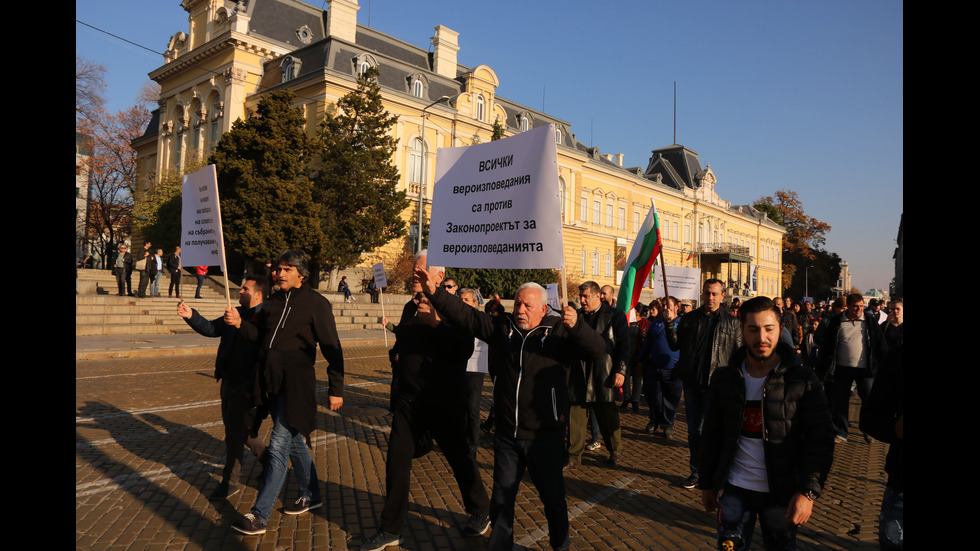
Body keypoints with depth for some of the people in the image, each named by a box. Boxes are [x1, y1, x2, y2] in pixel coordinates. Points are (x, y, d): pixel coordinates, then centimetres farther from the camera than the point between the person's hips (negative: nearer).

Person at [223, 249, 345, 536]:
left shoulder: (316, 303, -9)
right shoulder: (274, 301, 11)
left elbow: (331, 348, -9)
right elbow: (258, 334, 13)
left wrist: (335, 388, -11)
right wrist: (239, 323, -9)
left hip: (296, 383, -7)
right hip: (272, 383, 7)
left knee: (279, 446, -7)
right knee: (294, 442, 19)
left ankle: (259, 515, 0)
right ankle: (311, 495, 36)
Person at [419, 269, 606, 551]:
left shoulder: (559, 332, -8)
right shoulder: (502, 327, 2)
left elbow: (598, 350, -18)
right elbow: (465, 315, -3)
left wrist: (576, 325, -37)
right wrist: (435, 292, -16)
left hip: (545, 436, -3)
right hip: (506, 434, 3)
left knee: (553, 498, 15)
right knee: (501, 498, 16)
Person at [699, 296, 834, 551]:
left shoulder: (802, 380, -9)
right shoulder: (724, 378, -1)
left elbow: (820, 440, -9)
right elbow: (711, 436, 6)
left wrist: (809, 491, -17)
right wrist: (707, 484, 8)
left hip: (782, 492, -2)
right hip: (734, 490, 2)